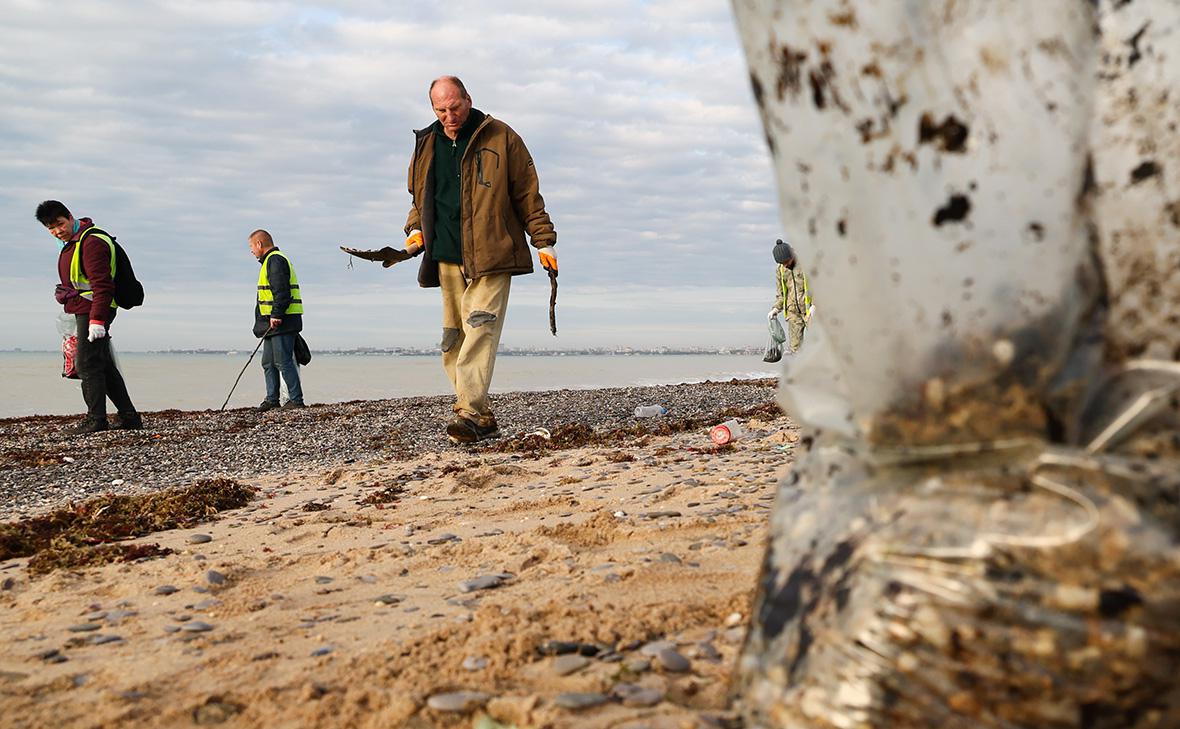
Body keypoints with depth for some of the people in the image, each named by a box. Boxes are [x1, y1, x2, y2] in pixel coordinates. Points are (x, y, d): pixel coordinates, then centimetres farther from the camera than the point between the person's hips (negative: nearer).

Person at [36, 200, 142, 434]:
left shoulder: (92, 241, -17)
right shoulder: (73, 241, 17)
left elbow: (101, 284, -23)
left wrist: (97, 319, -27)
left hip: (93, 311, -11)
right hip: (85, 311, 11)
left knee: (88, 364, -9)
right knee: (104, 366, 11)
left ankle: (96, 419, -6)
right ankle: (129, 417, 15)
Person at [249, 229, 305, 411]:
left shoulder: (275, 260, -11)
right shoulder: (270, 261, 23)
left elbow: (282, 291, -21)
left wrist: (277, 315, -24)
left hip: (281, 322, -11)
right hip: (273, 322, 11)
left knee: (283, 361, -10)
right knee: (268, 362, 12)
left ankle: (296, 399, -7)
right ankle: (272, 399, 16)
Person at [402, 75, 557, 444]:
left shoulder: (501, 138, 3)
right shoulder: (425, 145, 16)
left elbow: (528, 195, 5)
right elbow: (419, 198, 28)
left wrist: (543, 241, 2)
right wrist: (415, 228, 10)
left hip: (491, 258, -5)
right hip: (447, 258, 5)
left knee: (480, 329, -18)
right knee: (453, 339, 2)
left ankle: (469, 413, -23)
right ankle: (482, 418, 8)